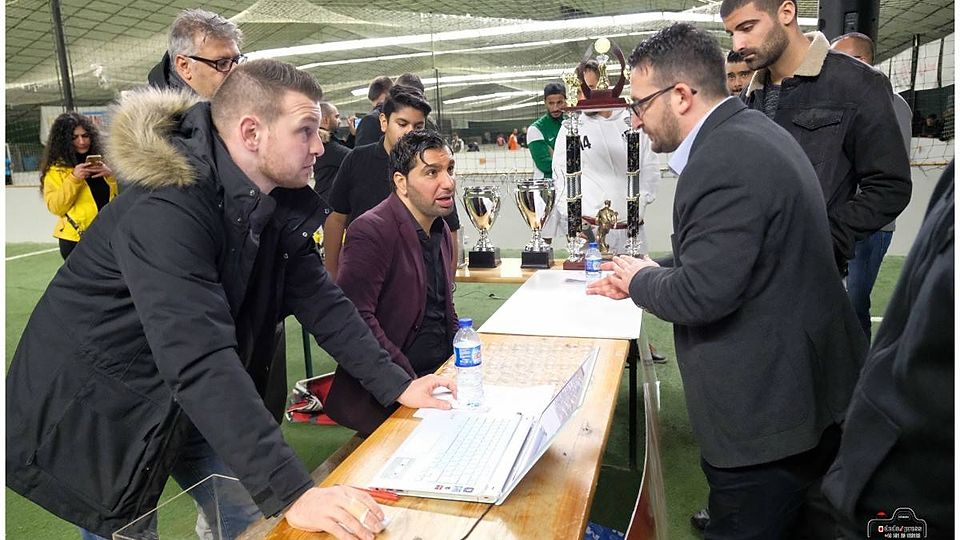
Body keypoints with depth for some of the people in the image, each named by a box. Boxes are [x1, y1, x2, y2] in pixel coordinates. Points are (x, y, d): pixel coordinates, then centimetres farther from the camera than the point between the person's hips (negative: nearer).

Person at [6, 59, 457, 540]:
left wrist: (396, 385, -8)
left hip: (179, 404, 7)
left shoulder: (278, 202, -7)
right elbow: (201, 360, -40)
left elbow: (319, 299, -2)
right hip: (92, 411, -6)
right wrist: (291, 494, -44)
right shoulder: (165, 210, -32)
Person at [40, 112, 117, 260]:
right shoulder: (56, 168, -2)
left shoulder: (99, 160, 10)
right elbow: (55, 207, -9)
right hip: (76, 239, -4)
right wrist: (73, 179, -19)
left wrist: (110, 175, -10)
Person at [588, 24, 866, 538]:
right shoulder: (748, 130, 7)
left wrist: (642, 279, -7)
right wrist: (644, 276, 9)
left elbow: (702, 294, -26)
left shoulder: (724, 162, -25)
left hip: (767, 408, -10)